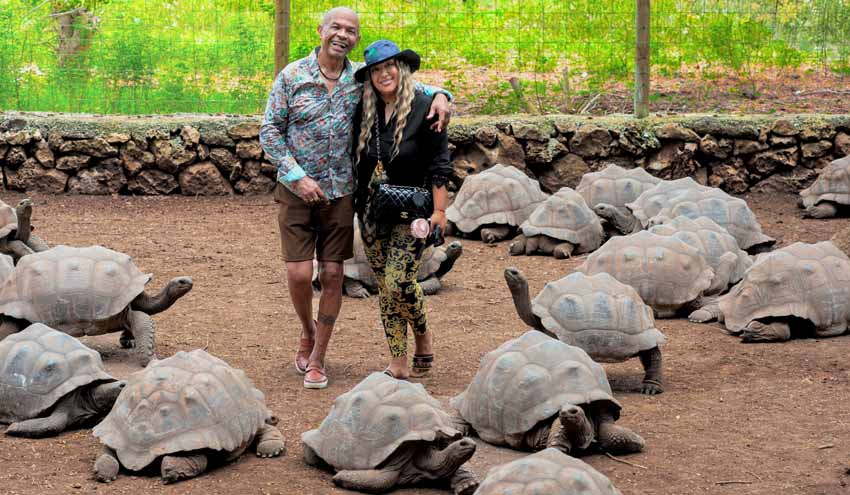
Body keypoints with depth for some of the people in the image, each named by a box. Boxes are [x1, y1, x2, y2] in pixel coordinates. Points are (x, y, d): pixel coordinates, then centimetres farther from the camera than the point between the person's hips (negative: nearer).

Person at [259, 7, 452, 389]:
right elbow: (269, 131, -5)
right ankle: (307, 332, 24)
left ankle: (317, 359, 15)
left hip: (340, 192, 2)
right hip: (297, 191, -2)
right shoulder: (292, 76, -6)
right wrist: (297, 176, -14)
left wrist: (438, 95, -9)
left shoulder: (360, 80, 1)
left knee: (332, 276, 2)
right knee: (299, 274, -7)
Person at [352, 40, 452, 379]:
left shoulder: (424, 109, -8)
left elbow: (439, 164, -8)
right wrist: (354, 204, 14)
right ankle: (399, 363, 12)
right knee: (385, 287, 6)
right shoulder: (365, 112, 7)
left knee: (399, 282, -15)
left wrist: (439, 211, -11)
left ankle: (423, 336, 13)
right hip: (372, 212, 5)